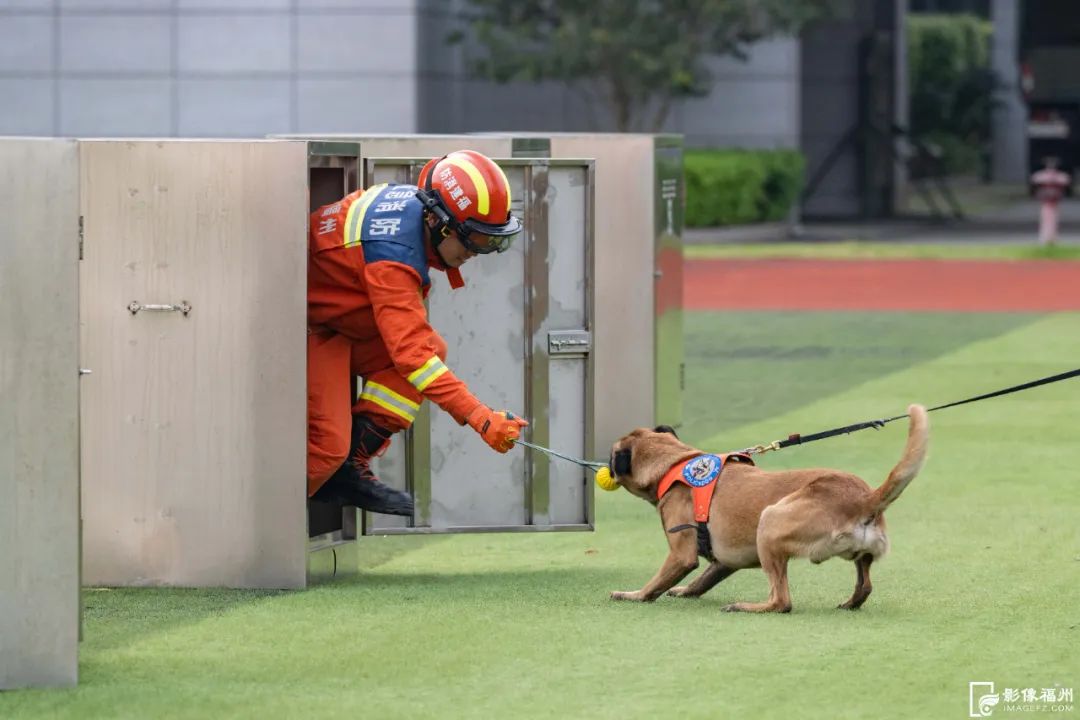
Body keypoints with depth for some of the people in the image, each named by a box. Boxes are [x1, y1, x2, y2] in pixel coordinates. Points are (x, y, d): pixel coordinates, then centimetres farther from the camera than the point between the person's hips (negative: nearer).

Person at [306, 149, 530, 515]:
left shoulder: (413, 200, -6)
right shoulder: (393, 252, -32)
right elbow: (410, 353, -37)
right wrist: (480, 418, -40)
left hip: (346, 320, 10)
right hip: (311, 330, -10)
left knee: (433, 347, -4)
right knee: (328, 445, -21)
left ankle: (351, 468, -1)